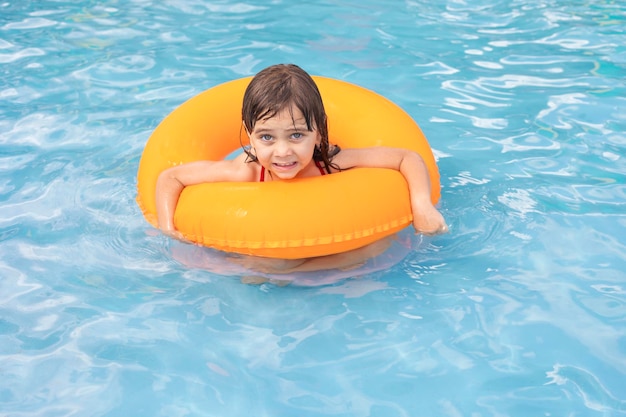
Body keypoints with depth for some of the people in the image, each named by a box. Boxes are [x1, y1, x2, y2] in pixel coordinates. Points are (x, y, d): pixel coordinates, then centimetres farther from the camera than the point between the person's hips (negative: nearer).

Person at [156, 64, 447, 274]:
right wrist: (167, 228, -32)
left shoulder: (332, 163, -29)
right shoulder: (247, 172, -29)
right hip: (259, 245, -1)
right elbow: (169, 177, -19)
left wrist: (422, 206, -37)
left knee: (382, 242, -25)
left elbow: (409, 159, -22)